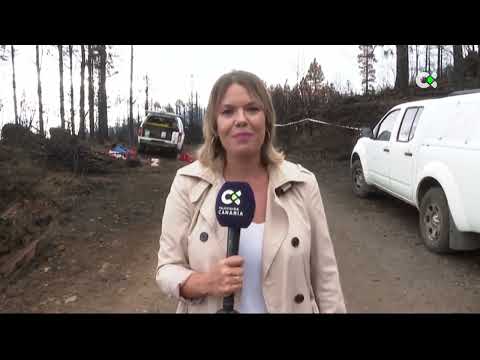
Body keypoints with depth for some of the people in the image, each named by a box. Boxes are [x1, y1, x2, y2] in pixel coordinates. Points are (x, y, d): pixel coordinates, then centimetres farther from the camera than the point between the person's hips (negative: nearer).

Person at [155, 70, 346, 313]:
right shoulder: (187, 183, -14)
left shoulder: (302, 184, -12)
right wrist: (206, 282, -26)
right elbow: (167, 269, -9)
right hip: (208, 308, 0)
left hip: (288, 307, 1)